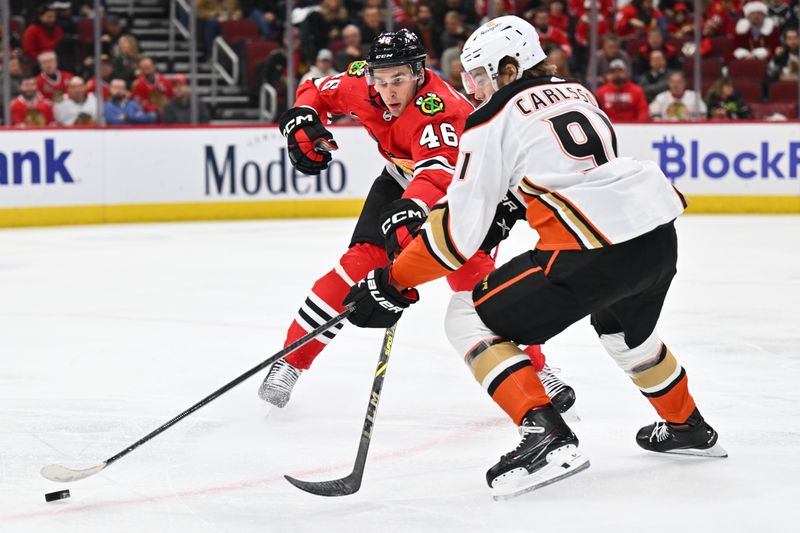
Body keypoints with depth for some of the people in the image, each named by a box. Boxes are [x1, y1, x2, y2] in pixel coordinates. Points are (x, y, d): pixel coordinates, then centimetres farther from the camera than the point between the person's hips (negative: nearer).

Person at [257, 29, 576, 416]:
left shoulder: (438, 111, -38)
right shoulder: (363, 84, -19)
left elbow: (437, 171, -54)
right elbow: (317, 91, 2)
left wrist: (413, 209, -73)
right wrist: (301, 119, -19)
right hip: (402, 178, 5)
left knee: (472, 273, -23)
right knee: (361, 261, -12)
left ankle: (534, 369, -11)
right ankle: (290, 362, -5)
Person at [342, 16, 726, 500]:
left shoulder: (493, 121, 0)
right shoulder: (577, 92, 20)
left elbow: (460, 229, -3)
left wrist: (393, 283, 4)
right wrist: (510, 205, 34)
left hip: (594, 251, -8)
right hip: (660, 234, 8)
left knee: (472, 321, 3)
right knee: (626, 328, 39)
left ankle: (548, 437, -11)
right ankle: (687, 427, 52)